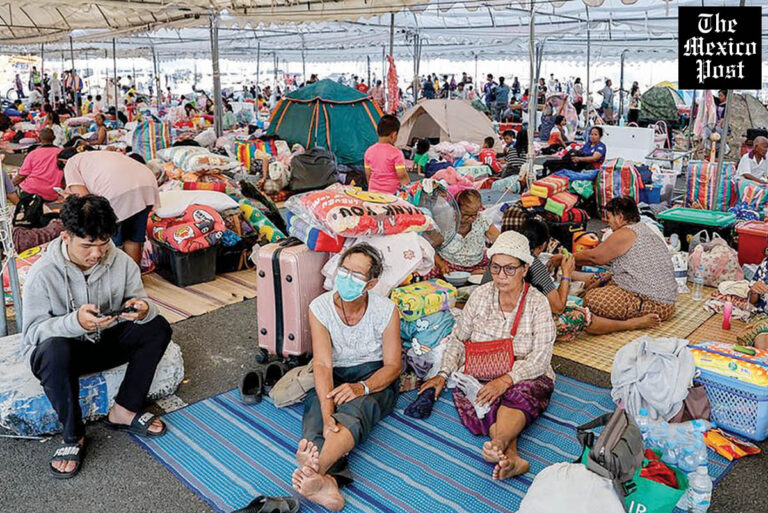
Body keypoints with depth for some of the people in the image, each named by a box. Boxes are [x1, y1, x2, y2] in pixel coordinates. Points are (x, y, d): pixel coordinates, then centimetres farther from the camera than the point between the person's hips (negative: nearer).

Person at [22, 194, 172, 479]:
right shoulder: (43, 274, -19)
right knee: (55, 349, -39)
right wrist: (76, 322, -39)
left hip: (105, 342, 4)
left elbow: (140, 301, -7)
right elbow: (33, 331, -20)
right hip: (60, 349, -4)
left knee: (157, 328, -17)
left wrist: (143, 309, -33)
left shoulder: (120, 262, -9)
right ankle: (73, 435, -18)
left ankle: (123, 412, -9)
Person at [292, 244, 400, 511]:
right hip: (334, 379, 3)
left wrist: (362, 387, -30)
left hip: (374, 377, -2)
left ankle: (316, 467, -65)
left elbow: (393, 366, -9)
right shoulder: (319, 308, -11)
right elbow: (322, 364, -20)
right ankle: (327, 482, -57)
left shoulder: (386, 311, -11)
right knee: (316, 411, -31)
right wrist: (327, 413, -37)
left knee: (356, 407, -37)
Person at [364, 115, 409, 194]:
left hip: (373, 191, 5)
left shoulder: (369, 151, 3)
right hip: (391, 193, -5)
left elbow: (368, 174, 10)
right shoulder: (396, 153, -12)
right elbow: (402, 175, -13)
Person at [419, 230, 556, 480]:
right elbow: (458, 338, 10)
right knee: (486, 404, -32)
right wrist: (444, 373, -3)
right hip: (479, 375, 3)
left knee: (519, 395, -37)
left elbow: (540, 358, -10)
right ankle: (512, 457, -51)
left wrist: (506, 380, -25)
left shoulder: (538, 303, -3)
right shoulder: (480, 295, 6)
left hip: (525, 377, -2)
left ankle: (498, 445, -62)